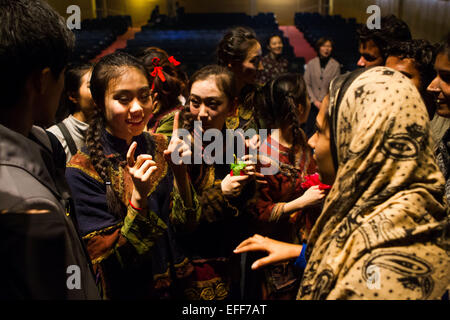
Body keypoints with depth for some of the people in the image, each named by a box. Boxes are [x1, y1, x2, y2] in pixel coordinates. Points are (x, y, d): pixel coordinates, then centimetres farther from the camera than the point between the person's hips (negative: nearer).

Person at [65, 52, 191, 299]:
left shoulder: (162, 147, -5)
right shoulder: (82, 170, -19)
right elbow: (113, 262, -21)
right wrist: (138, 198, -33)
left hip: (179, 283, 5)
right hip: (128, 291, -4)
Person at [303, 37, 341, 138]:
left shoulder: (336, 65, 1)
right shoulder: (311, 64, 6)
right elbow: (306, 84, 4)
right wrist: (314, 101, -5)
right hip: (312, 104, 2)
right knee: (309, 131, 1)